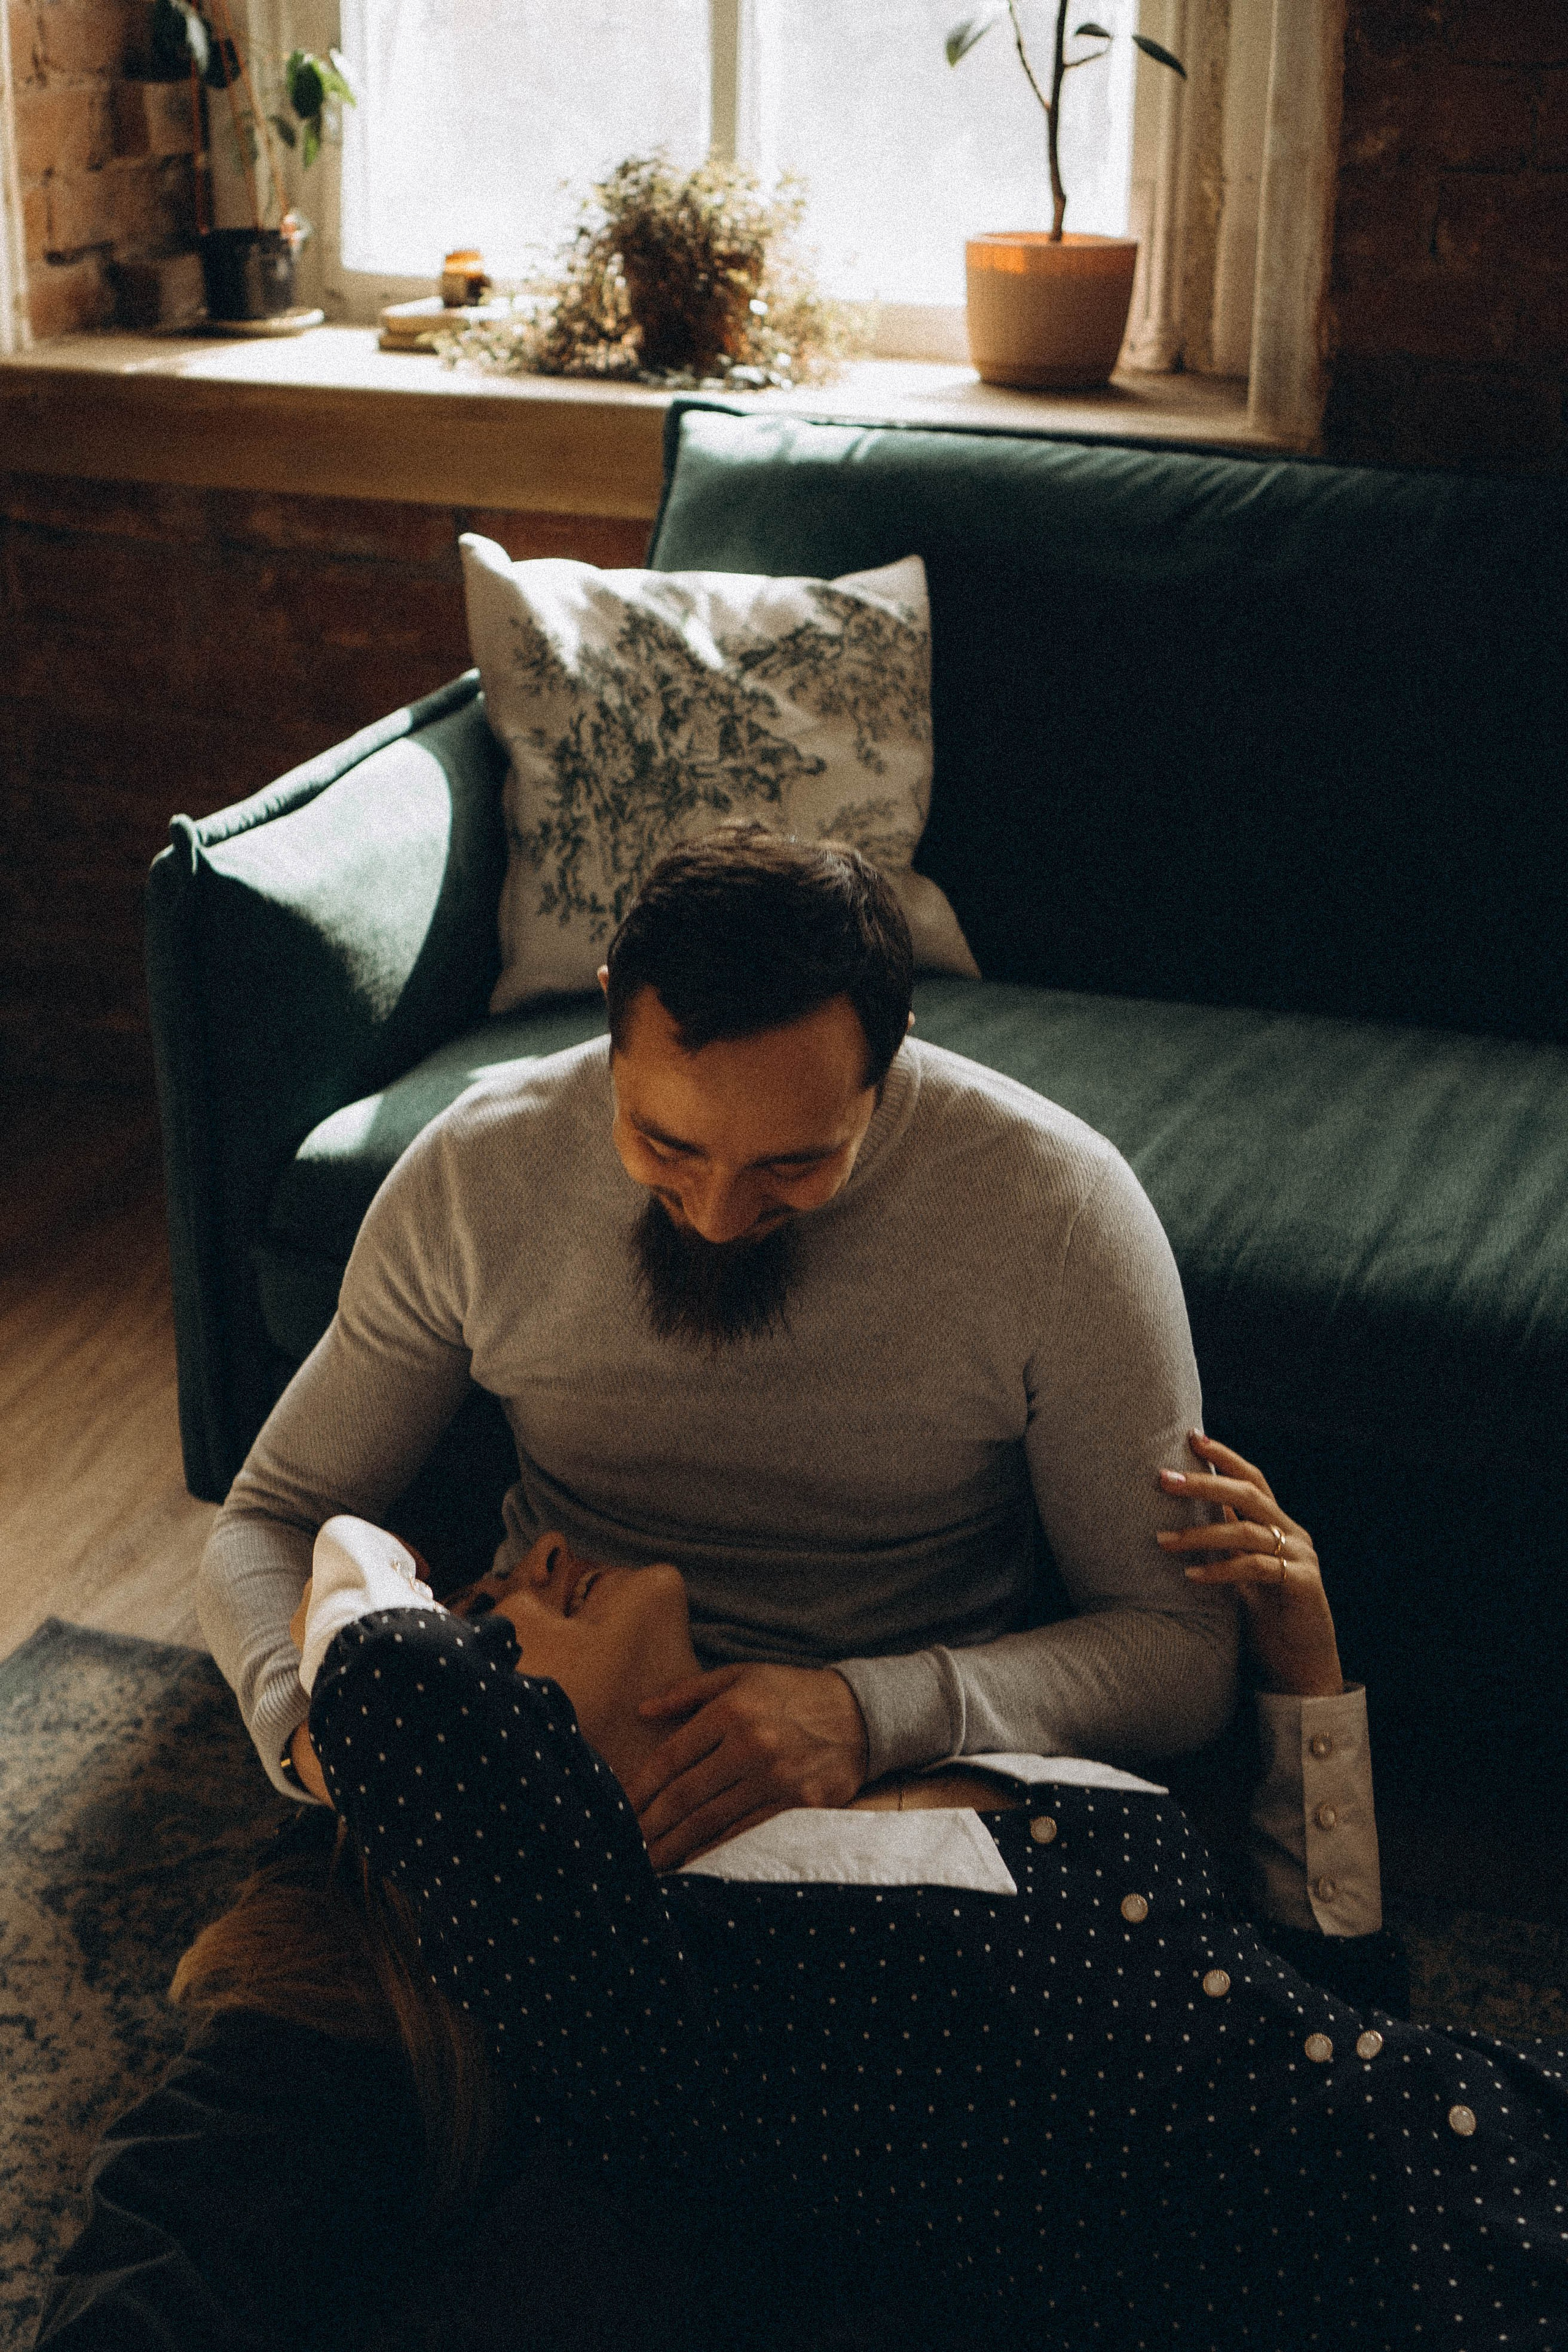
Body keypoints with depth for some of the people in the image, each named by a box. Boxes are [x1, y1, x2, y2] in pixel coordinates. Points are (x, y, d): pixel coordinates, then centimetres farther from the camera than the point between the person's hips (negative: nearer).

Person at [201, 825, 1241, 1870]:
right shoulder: (479, 1169, -9)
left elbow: (1186, 1648, -12)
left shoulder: (1057, 1207, -16)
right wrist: (308, 1717, -21)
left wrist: (879, 1714, -30)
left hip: (894, 1804, -1)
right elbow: (272, 1522, 3)